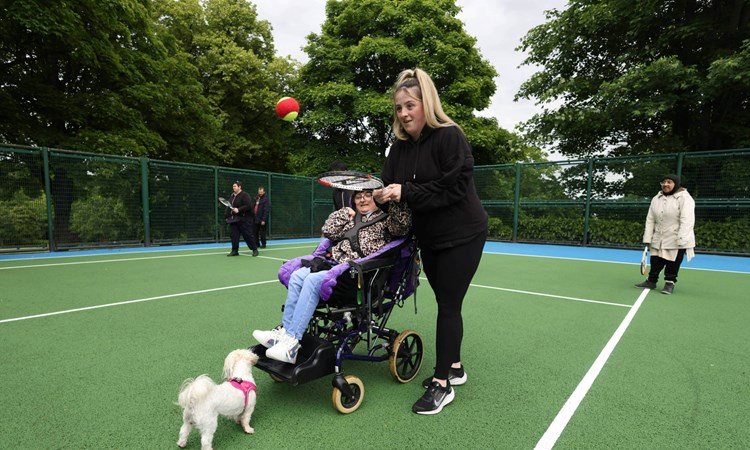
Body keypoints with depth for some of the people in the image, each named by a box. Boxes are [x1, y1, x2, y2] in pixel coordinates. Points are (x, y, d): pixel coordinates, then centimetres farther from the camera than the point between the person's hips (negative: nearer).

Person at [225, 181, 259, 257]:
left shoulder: (245, 195, -9)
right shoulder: (232, 196, 17)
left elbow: (249, 206, -20)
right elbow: (229, 207, 23)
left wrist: (239, 210, -25)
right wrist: (228, 216, 18)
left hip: (244, 219, -8)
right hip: (233, 219, 8)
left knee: (248, 235, -4)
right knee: (233, 235, 4)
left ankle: (255, 249, 8)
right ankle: (235, 251, 12)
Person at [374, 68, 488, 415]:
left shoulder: (450, 137, -17)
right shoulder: (400, 147, 2)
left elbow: (453, 189, -24)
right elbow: (390, 187, 2)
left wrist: (406, 192, -26)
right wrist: (382, 197, -20)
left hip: (462, 235, -6)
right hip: (428, 237, 7)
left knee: (449, 306, -3)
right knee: (445, 303, 15)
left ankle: (442, 384, 9)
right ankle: (454, 367, 32)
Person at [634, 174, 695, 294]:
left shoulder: (684, 198, -10)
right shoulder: (656, 199, 9)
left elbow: (686, 221, -18)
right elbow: (650, 220, 9)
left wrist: (682, 240, -25)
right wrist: (647, 238, 4)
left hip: (677, 241, -5)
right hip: (658, 240, 5)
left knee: (672, 266, 2)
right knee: (655, 263, 10)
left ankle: (669, 283, 16)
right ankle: (651, 281, 22)